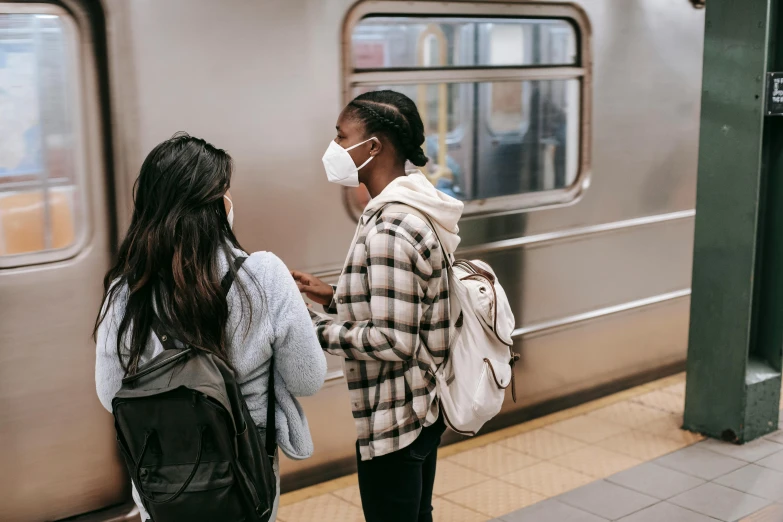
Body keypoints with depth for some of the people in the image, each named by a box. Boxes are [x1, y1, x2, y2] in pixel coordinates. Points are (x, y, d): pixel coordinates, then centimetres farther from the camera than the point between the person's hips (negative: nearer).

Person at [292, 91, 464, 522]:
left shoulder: (388, 230, -26)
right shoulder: (415, 209, 5)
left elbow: (393, 342, -27)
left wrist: (314, 325, -18)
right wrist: (337, 298, 5)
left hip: (392, 421, -9)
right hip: (424, 407, 9)